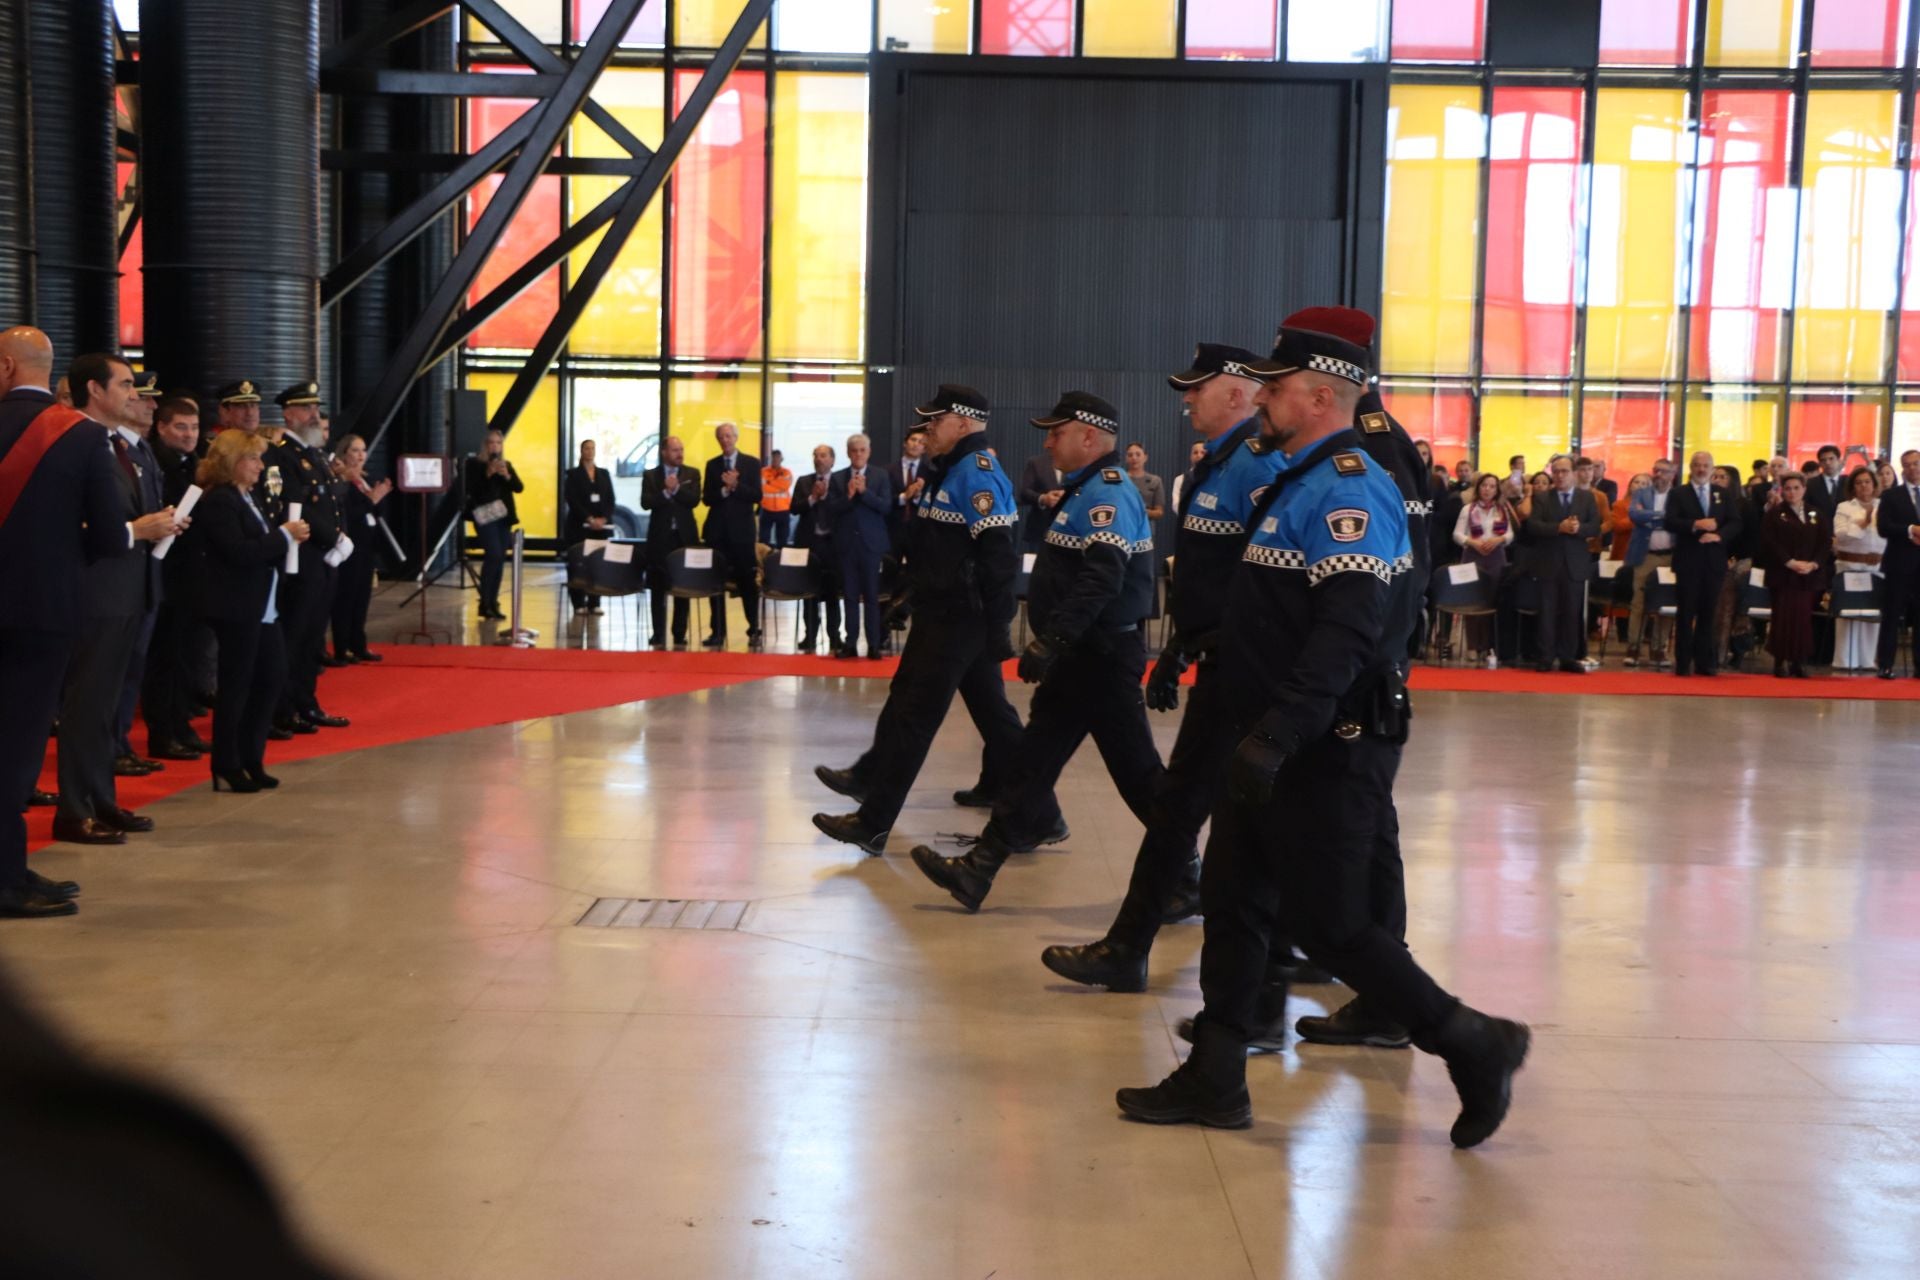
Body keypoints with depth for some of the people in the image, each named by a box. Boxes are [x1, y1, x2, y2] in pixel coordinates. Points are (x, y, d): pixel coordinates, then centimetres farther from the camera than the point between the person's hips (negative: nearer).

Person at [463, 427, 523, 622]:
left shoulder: (507, 465, 13)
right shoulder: (474, 464, -1)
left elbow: (519, 488, 2)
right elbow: (470, 489, -12)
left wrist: (507, 475, -15)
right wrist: (487, 474, -21)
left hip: (503, 516, 5)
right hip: (484, 515, -5)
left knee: (500, 559, 3)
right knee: (493, 555, -17)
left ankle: (493, 603, 9)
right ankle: (485, 603, -11)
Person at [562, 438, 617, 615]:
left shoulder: (604, 474, 14)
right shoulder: (573, 474, 3)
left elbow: (611, 499, 7)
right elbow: (572, 500, -8)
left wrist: (604, 518, -9)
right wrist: (589, 519, -17)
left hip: (601, 526, 3)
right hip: (579, 526, -3)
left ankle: (594, 603, 4)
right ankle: (579, 603, 1)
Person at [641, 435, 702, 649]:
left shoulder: (692, 474, 6)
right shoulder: (650, 475, 5)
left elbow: (694, 500, -8)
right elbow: (645, 503, -8)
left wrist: (676, 489, -20)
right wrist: (665, 492, -20)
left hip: (685, 536, 0)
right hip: (660, 536, 0)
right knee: (658, 588, 2)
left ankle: (679, 635, 8)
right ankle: (658, 634, 9)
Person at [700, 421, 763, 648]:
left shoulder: (752, 463, 3)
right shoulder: (712, 465, 9)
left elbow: (756, 496, -6)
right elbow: (707, 498, 1)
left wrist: (735, 486, -17)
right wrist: (725, 489, -15)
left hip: (741, 530, -2)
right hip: (717, 530, 2)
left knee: (747, 581, 1)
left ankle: (754, 631, 9)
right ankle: (718, 632, 7)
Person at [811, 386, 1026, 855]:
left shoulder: (976, 473, -17)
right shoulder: (950, 469, 15)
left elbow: (998, 556, -23)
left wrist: (997, 627, -25)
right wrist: (910, 595, 24)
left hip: (957, 618, -10)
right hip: (947, 611, 10)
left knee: (913, 713, -7)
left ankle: (873, 823, -3)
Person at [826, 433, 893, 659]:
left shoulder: (880, 476, 3)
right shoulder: (837, 477, 6)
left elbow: (886, 506, -7)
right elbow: (831, 510, -1)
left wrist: (864, 491, -18)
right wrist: (848, 495, -16)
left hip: (871, 542, -2)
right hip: (846, 543, 2)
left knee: (871, 595, 0)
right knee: (850, 595, 4)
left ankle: (874, 645, 2)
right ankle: (851, 644, 6)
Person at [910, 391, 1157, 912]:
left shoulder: (1107, 492, -17)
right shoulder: (1087, 489, 15)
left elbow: (1101, 581, -29)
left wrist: (1049, 642, -30)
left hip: (1102, 658, -10)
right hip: (1080, 655, 10)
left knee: (1134, 769, -2)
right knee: (1035, 757, 9)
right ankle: (978, 870, 11)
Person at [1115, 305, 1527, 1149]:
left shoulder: (1348, 489, -18)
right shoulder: (1301, 482, 14)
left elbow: (1347, 631, -28)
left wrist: (1278, 735, -33)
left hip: (1329, 752, -10)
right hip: (1279, 745, 10)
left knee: (1326, 924, -3)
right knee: (1233, 898, 11)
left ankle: (1474, 1044, 11)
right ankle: (1215, 1080, 19)